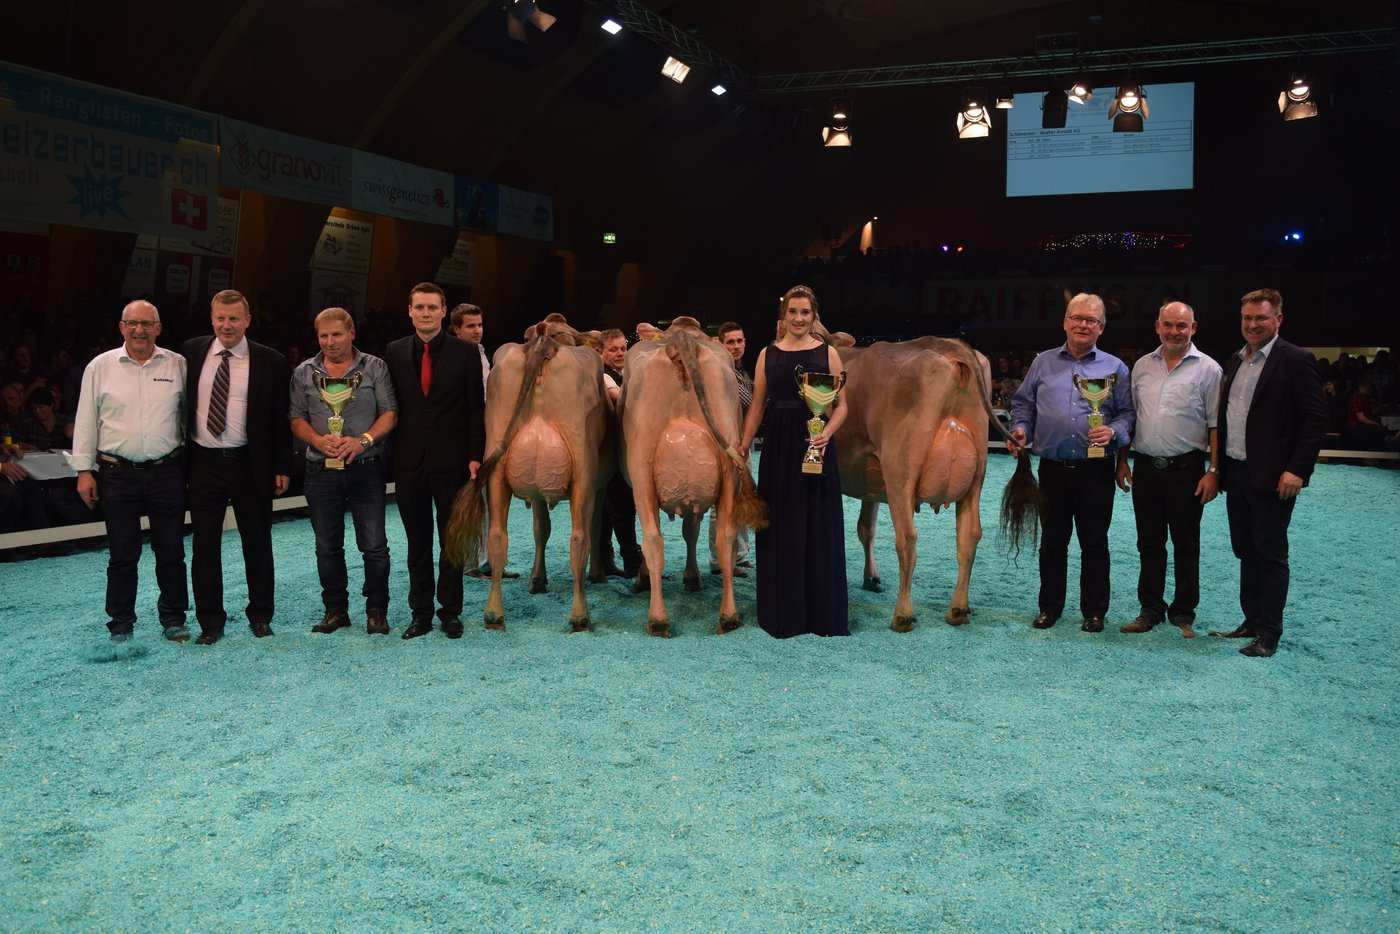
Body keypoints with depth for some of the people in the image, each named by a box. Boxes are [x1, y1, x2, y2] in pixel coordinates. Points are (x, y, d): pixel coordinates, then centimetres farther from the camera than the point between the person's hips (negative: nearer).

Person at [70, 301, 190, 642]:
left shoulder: (177, 365, 3)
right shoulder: (100, 367, 2)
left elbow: (189, 415, 6)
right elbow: (86, 420, 4)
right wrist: (84, 469, 1)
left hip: (167, 473, 1)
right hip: (117, 474, 0)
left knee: (171, 551, 7)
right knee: (122, 555, 6)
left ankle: (173, 618, 21)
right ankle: (121, 623, 19)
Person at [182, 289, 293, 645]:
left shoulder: (270, 361, -3)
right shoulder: (191, 352, 3)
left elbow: (282, 418, -1)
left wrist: (283, 467, -4)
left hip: (251, 465, -2)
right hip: (203, 464, 2)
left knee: (257, 543, 9)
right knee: (204, 545, 7)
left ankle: (260, 615, 24)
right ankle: (210, 621, 19)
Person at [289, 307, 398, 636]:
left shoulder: (375, 367, 2)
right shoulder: (304, 373, 8)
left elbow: (390, 413, -1)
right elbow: (297, 418, 7)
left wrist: (363, 440, -16)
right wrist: (319, 440, -12)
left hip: (366, 469, -2)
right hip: (321, 471, 2)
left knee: (374, 545, -1)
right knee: (327, 547, 9)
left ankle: (377, 611, 12)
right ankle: (335, 610, 21)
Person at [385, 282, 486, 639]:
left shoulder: (465, 352, -1)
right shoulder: (395, 352, 6)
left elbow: (476, 409, -2)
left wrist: (475, 456, -8)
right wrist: (388, 452, 0)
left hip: (451, 459, -2)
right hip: (409, 459, 2)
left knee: (452, 538, 6)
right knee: (417, 540, 9)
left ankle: (450, 611, 17)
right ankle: (421, 612, 17)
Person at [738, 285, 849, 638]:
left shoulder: (827, 353, 2)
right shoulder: (768, 354, 7)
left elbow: (842, 405, 1)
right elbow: (757, 406, 9)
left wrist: (826, 433, -17)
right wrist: (742, 446, 1)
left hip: (815, 448, -2)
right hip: (777, 449, 2)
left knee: (818, 528, 3)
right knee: (780, 529, 6)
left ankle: (822, 612, 14)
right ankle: (782, 612, 17)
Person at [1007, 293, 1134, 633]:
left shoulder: (1114, 368, 7)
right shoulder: (1043, 363, 10)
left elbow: (1128, 412, 4)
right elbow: (1023, 404, 14)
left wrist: (1113, 431, -15)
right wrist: (1020, 429, -4)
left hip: (1096, 470, -1)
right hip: (1053, 468, 1)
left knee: (1094, 543, 5)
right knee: (1052, 541, 9)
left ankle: (1094, 611, 17)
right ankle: (1049, 607, 20)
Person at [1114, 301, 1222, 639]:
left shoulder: (1207, 369, -2)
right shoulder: (1142, 366, 10)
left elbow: (1216, 425, -4)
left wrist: (1213, 471, -10)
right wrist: (1122, 461, 10)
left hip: (1186, 469, -3)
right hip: (1146, 468, 4)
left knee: (1186, 545, 5)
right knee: (1149, 544, 10)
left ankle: (1183, 613, 15)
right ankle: (1150, 610, 19)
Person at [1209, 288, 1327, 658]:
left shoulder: (1295, 360, -9)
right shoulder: (1235, 360, 12)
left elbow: (1316, 418, -13)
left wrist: (1297, 470, -18)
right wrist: (1220, 466, 10)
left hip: (1272, 477, -7)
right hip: (1236, 473, 7)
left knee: (1270, 555, 0)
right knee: (1246, 551, 14)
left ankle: (1269, 634, 8)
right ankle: (1252, 621, 26)